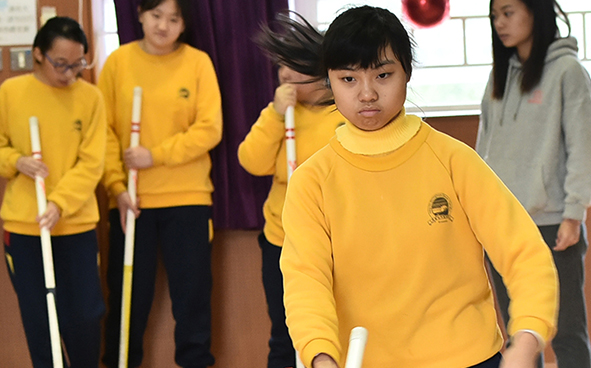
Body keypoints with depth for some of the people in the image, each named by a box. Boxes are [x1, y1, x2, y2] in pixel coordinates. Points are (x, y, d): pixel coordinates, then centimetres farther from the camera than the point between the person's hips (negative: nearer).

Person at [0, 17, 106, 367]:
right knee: (37, 316, 9)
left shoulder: (91, 96, -4)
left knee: (85, 313, 2)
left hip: (77, 224, 0)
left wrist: (59, 204, -20)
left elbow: (91, 163, -8)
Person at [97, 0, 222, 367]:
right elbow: (105, 130, -1)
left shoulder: (198, 62, -1)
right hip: (131, 199, 1)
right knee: (128, 291, 8)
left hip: (188, 197, 0)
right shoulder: (119, 61, 1)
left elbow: (209, 128, -7)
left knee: (193, 289, 5)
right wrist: (117, 185, -11)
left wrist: (156, 155, -14)